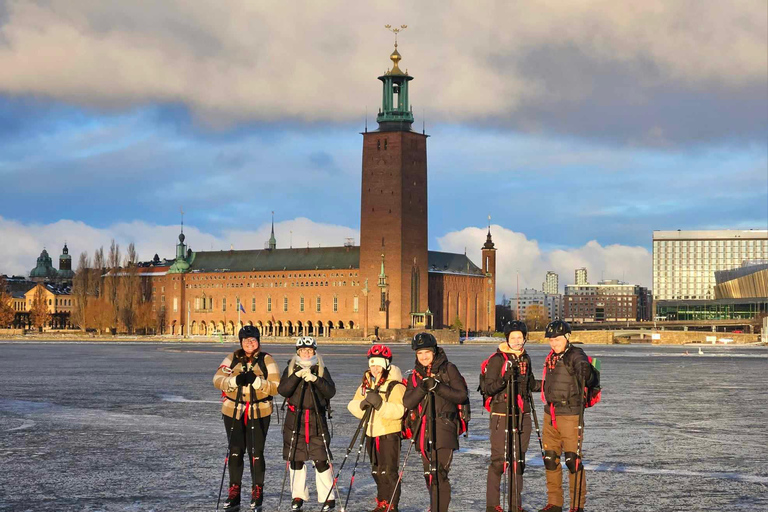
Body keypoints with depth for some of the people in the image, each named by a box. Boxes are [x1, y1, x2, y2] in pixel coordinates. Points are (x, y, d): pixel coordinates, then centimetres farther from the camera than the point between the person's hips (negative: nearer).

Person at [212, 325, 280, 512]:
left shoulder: (267, 360, -3)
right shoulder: (232, 359, 5)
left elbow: (275, 386, -9)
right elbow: (217, 379, -3)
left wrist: (256, 381, -23)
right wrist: (235, 380, -20)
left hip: (258, 414, -2)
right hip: (233, 412, 2)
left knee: (256, 453, 0)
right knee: (235, 452, 6)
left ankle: (257, 493, 14)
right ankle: (234, 494, 16)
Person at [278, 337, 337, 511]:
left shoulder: (322, 370, 5)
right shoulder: (290, 369, 6)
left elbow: (330, 392, -7)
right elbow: (282, 390, -9)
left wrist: (315, 379, -20)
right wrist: (297, 375, -20)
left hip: (317, 419, -1)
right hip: (295, 419, 1)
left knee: (321, 460, -6)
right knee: (295, 460, 6)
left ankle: (328, 497, 3)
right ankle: (298, 497, 17)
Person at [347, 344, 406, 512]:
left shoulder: (395, 385, -12)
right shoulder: (366, 383, 11)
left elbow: (399, 410, -22)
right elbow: (353, 405, 7)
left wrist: (380, 404, -31)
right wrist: (362, 404, -14)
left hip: (389, 433, -7)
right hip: (371, 433, 7)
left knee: (388, 471, -7)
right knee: (377, 471, 15)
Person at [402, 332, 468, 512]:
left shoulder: (448, 369, 0)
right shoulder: (415, 375, 12)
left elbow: (462, 395, -8)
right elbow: (407, 403, 1)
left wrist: (438, 387, -19)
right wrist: (422, 388, -15)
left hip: (444, 428, -5)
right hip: (424, 430, 6)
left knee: (439, 473, -14)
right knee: (429, 475, 11)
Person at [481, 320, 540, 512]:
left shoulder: (525, 358, 11)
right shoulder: (497, 359, -8)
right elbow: (487, 389, -13)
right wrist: (504, 380, -28)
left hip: (523, 416, 6)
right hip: (502, 415, -6)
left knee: (518, 461, 9)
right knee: (498, 461, -7)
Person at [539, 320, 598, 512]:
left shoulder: (575, 356, -13)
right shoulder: (551, 358, 11)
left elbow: (593, 380, -30)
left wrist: (588, 374, -50)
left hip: (570, 415, -8)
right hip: (550, 415, 8)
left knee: (573, 460, -6)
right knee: (550, 459, 12)